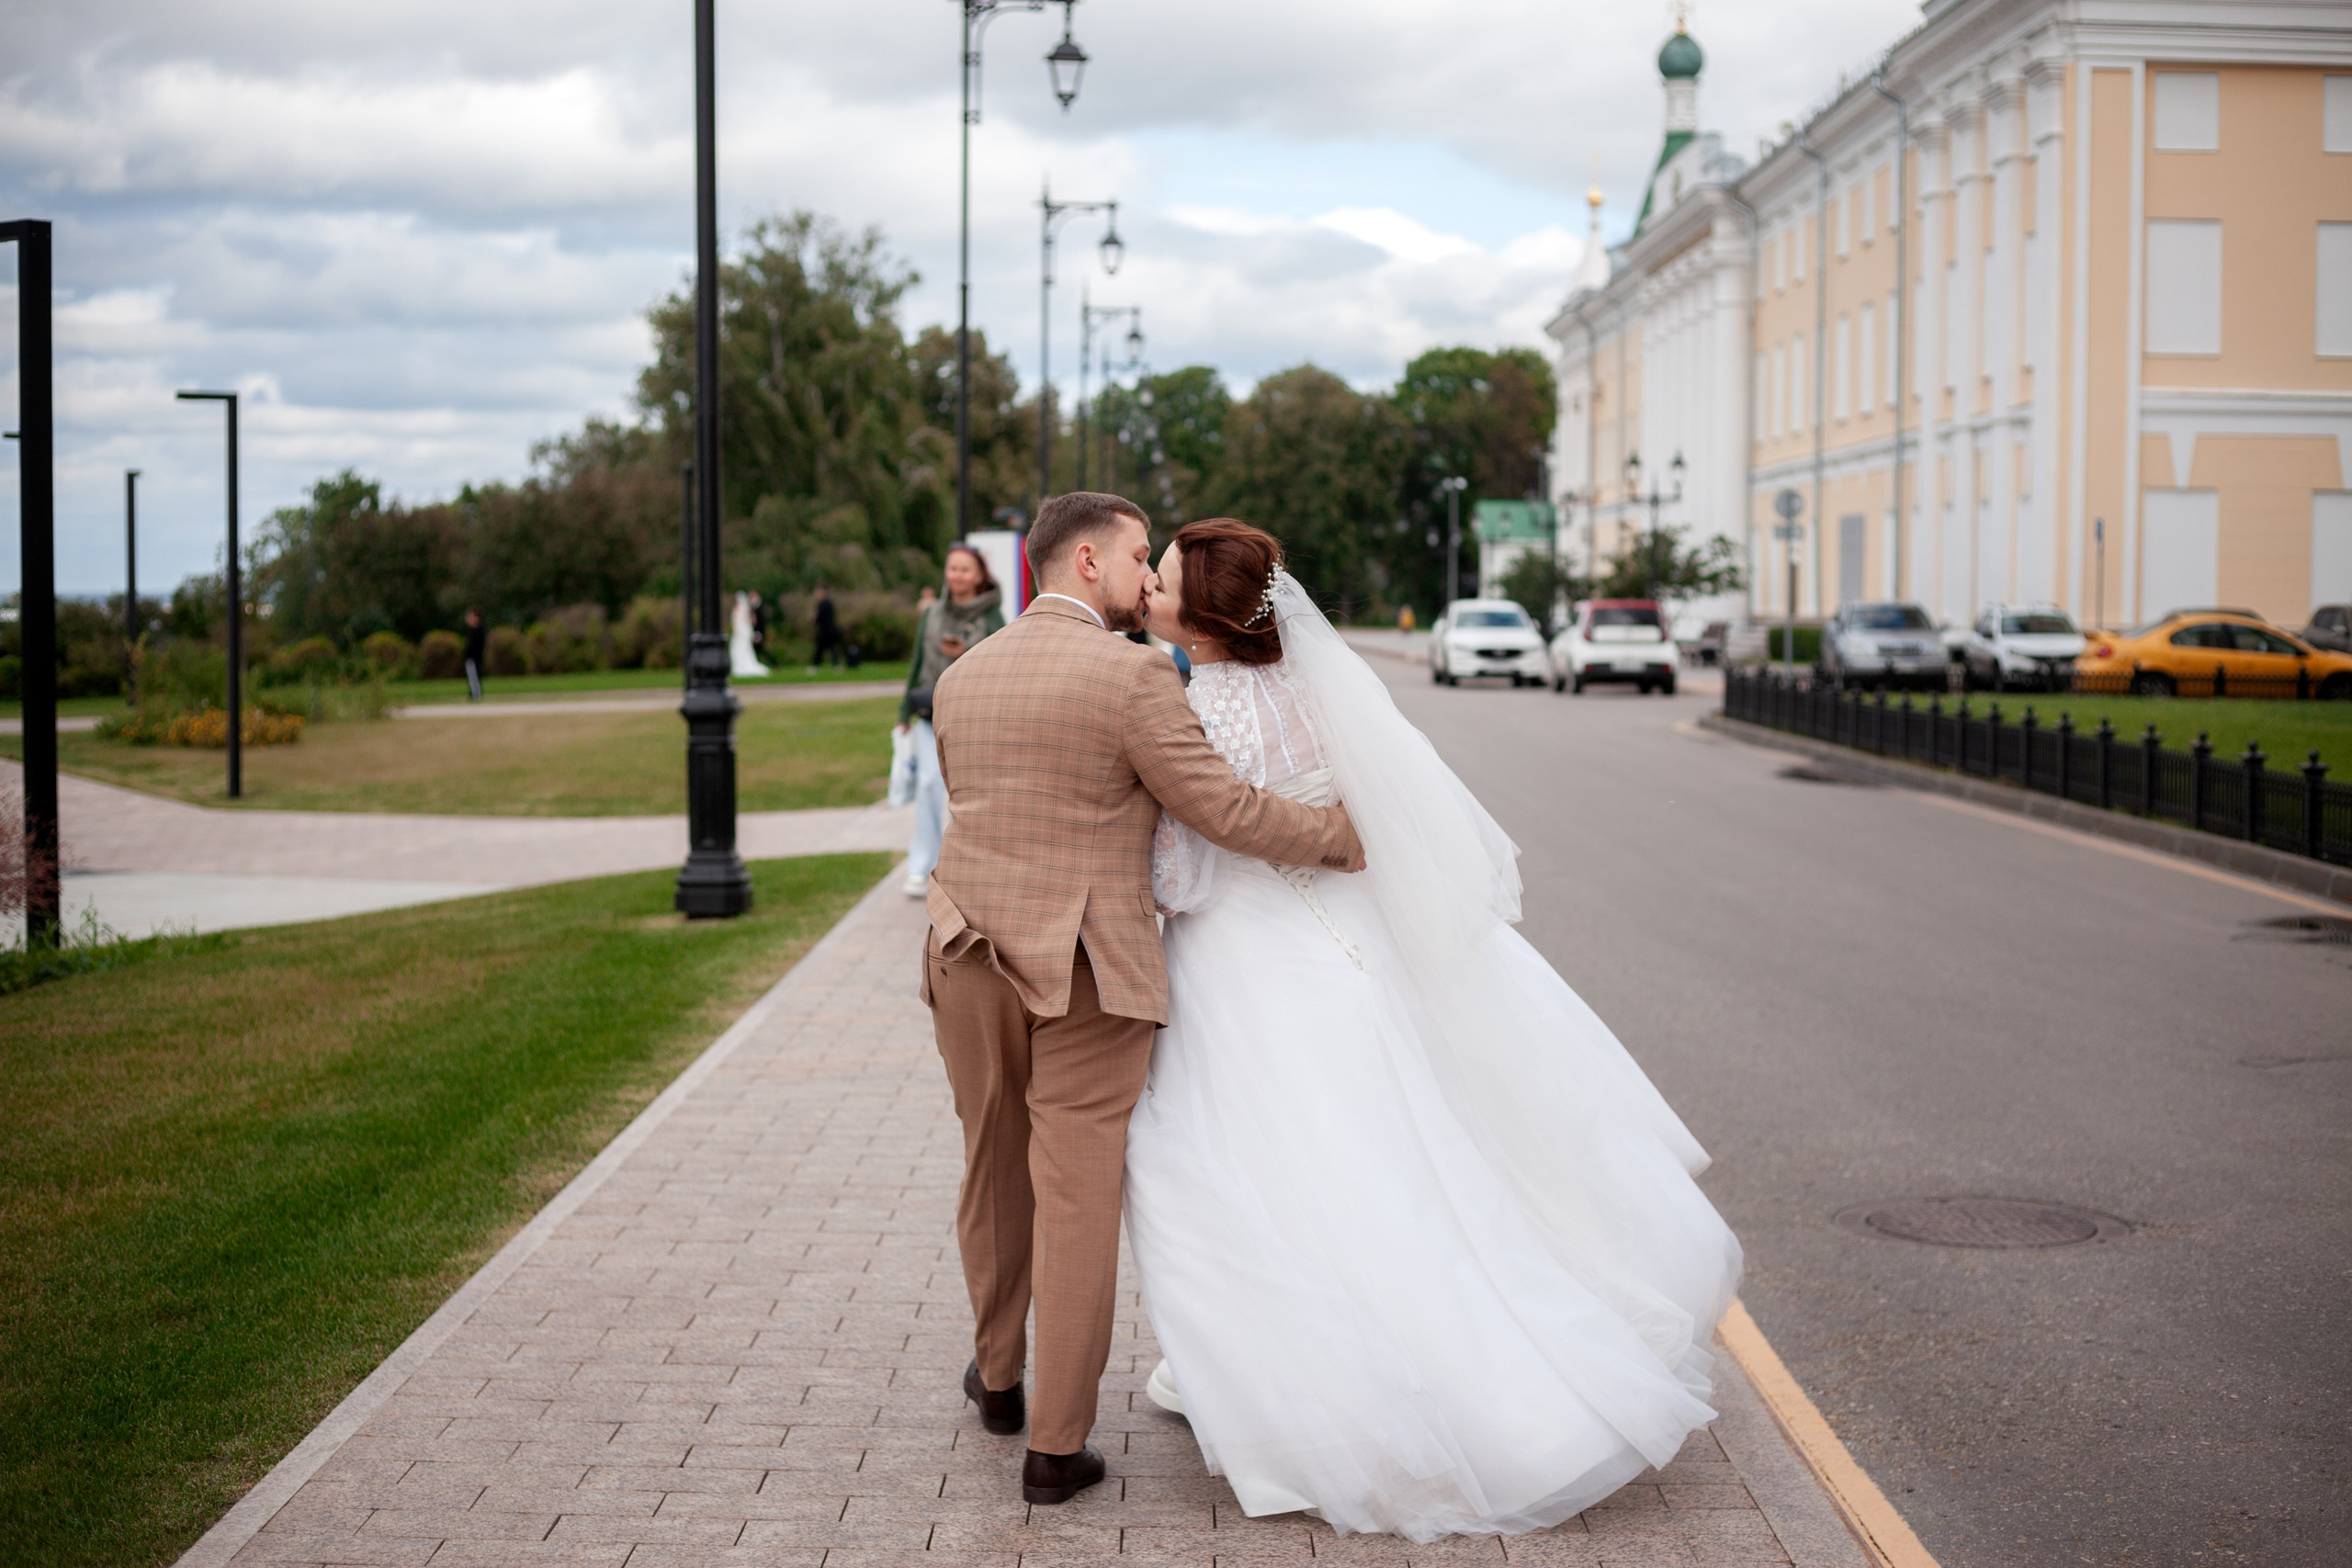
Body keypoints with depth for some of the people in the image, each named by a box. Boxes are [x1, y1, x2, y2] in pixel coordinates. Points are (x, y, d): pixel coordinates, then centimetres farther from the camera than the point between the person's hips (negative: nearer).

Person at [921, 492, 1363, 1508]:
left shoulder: (960, 678, 8)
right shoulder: (1131, 676, -13)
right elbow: (1225, 810, -13)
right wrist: (1342, 836, 0)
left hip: (971, 958, 6)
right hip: (1087, 973, -6)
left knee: (993, 1177, 21)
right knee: (1077, 1201, 2)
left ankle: (996, 1377, 40)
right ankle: (1058, 1447, 8)